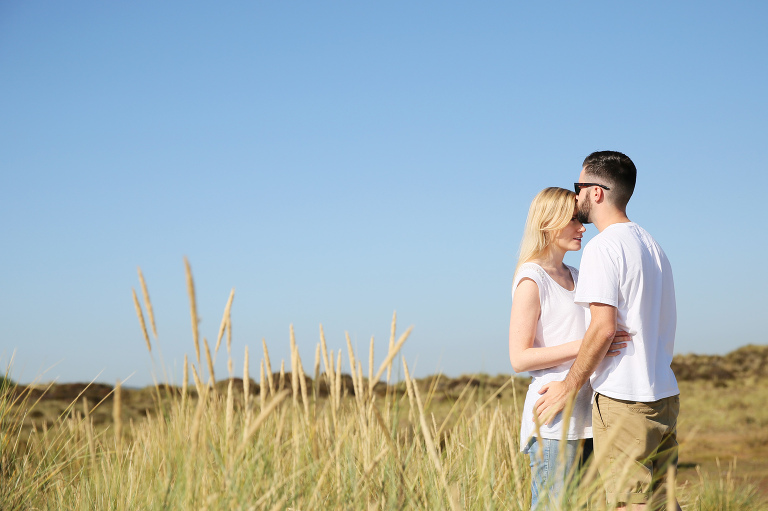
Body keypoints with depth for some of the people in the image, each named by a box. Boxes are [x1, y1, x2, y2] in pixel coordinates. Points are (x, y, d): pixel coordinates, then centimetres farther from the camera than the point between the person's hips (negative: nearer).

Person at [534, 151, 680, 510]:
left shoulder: (602, 248, -12)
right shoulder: (651, 245, 16)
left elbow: (603, 328, -19)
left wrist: (568, 387, -10)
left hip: (622, 400, -9)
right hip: (665, 395, 9)